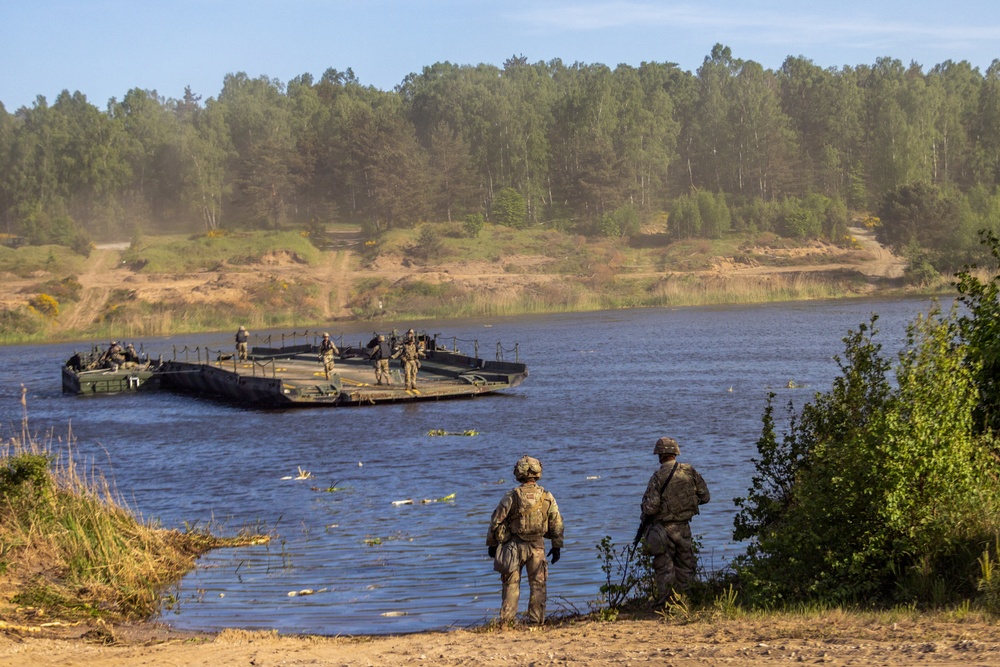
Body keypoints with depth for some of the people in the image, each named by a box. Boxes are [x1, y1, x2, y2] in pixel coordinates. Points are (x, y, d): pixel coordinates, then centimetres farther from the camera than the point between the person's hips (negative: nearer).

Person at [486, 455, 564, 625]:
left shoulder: (512, 496, -10)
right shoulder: (547, 497, -3)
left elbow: (496, 521, -5)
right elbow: (557, 523, 2)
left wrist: (491, 544, 6)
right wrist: (557, 546, 12)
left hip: (514, 545, -1)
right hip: (537, 546, 2)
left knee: (511, 584, 6)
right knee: (538, 585, 8)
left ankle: (507, 620, 4)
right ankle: (536, 620, 7)